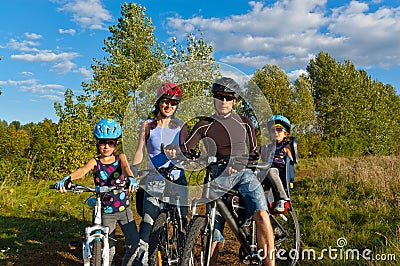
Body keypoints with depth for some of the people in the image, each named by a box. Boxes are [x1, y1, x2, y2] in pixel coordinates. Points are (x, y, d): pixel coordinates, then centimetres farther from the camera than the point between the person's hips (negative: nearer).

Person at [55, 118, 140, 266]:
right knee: (108, 248, 9)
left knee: (134, 243, -1)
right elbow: (83, 170, -24)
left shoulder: (120, 158, -2)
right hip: (106, 212, 0)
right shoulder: (95, 162, -4)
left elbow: (125, 167, -24)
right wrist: (67, 178, -47)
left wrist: (131, 178, -48)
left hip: (124, 209, 1)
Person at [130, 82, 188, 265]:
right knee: (148, 221, -7)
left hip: (177, 179, 2)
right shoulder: (148, 125, 4)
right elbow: (139, 152, 2)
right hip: (155, 180, -1)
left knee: (182, 221, 5)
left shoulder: (179, 126, 7)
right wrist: (131, 173, -7)